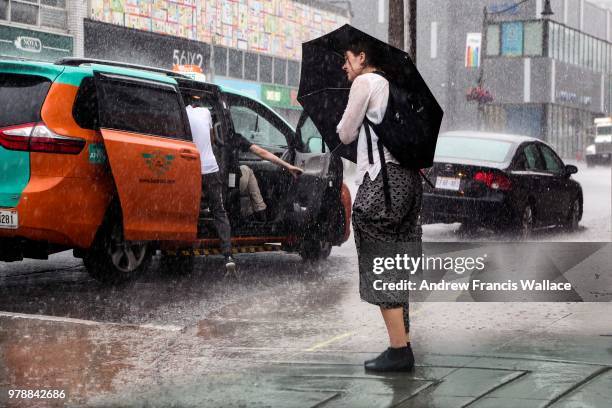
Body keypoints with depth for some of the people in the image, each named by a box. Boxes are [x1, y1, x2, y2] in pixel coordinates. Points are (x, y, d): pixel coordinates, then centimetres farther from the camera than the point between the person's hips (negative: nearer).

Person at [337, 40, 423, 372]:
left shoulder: (364, 82, -3)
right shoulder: (393, 85, 21)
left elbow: (345, 134, 0)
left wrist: (343, 125, 20)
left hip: (381, 178, -8)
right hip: (408, 177, 8)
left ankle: (399, 350, -8)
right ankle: (403, 344, 13)